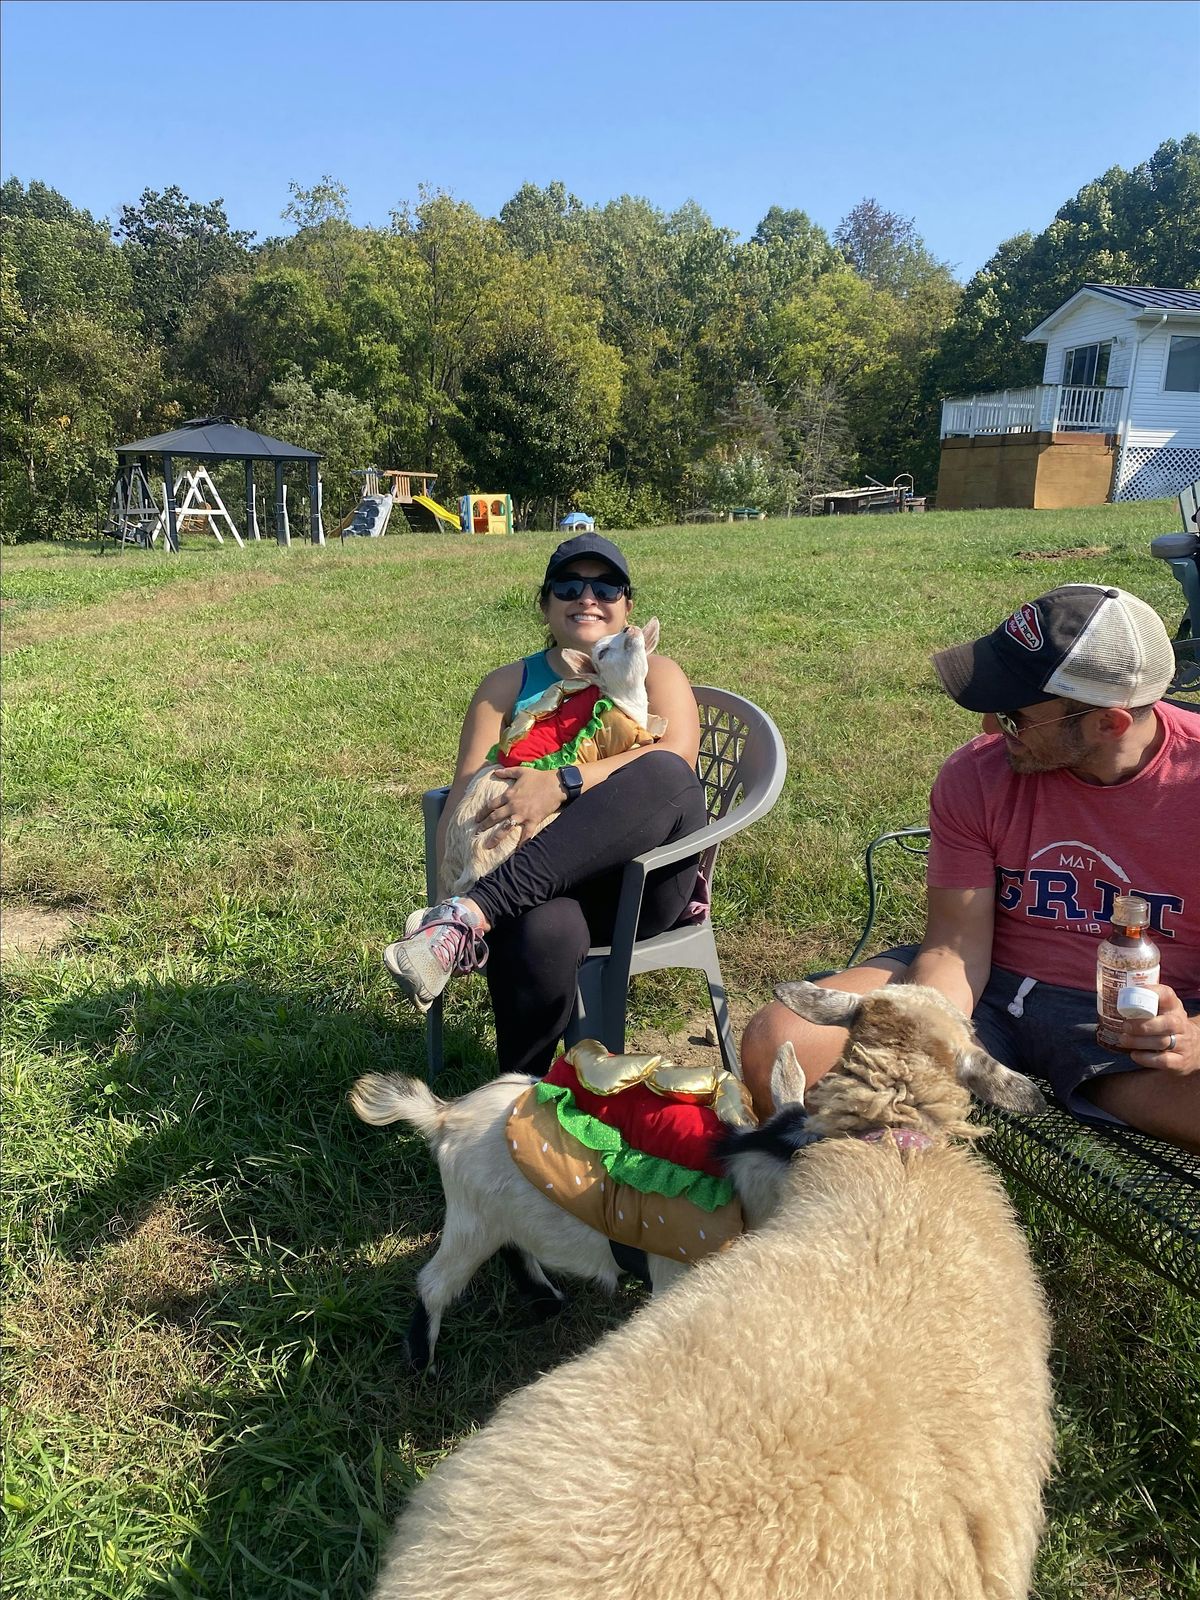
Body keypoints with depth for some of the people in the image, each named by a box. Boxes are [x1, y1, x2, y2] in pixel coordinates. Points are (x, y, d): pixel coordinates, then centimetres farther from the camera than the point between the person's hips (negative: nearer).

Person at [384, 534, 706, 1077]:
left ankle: (474, 914, -35)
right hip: (545, 890, 0)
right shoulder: (506, 687, 18)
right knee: (543, 934, -38)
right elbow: (465, 791, 4)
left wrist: (564, 783, -24)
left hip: (640, 888, 0)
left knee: (663, 774, -32)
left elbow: (676, 758, -10)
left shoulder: (654, 674, 13)